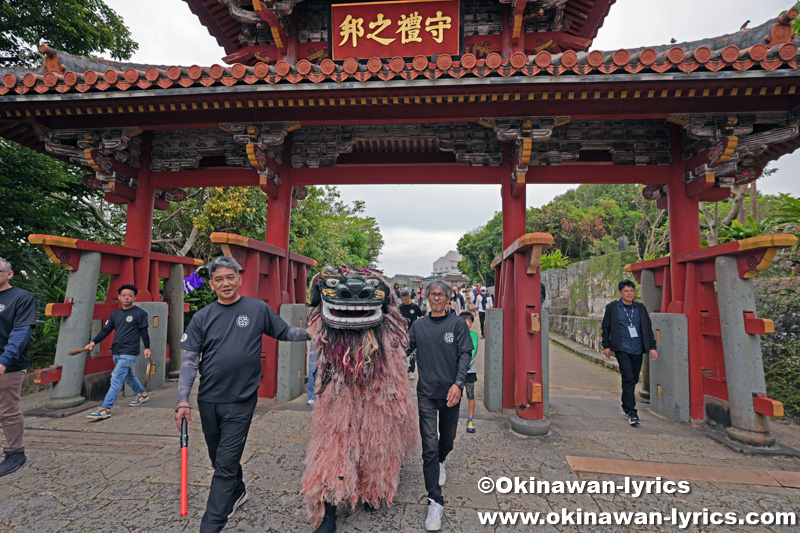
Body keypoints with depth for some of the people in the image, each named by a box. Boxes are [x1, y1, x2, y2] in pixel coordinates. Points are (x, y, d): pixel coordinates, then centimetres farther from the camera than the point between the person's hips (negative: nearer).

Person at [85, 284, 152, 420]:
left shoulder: (139, 313, -4)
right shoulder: (115, 314, 13)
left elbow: (143, 332, -4)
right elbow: (106, 330, 12)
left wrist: (147, 348, -7)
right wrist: (93, 342, -1)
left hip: (129, 353, -7)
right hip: (116, 352, 7)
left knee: (116, 379, -13)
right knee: (128, 376, 19)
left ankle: (106, 409, -13)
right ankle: (142, 394, 38)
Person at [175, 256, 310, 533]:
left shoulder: (258, 309, -3)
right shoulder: (202, 318, 1)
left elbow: (285, 332, 5)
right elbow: (189, 361, 0)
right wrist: (183, 400, -7)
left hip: (240, 401, -4)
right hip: (208, 400, 4)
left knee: (226, 464, -2)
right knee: (218, 458, 21)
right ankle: (237, 492, 46)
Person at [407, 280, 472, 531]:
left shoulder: (457, 324, -3)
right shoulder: (418, 325, 5)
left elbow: (465, 354, -8)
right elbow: (404, 350, 7)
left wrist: (458, 383, -19)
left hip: (450, 392, 0)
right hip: (426, 393, 0)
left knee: (448, 439, 18)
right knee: (429, 447, -2)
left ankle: (440, 463, 52)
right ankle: (435, 503, 7)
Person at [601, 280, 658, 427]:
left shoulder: (640, 308, 9)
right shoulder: (612, 307, 0)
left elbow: (648, 328, 12)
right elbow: (606, 327, 5)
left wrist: (652, 347, 6)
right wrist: (606, 346, 4)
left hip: (637, 350, 4)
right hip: (622, 349, -4)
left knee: (634, 380, 11)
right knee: (628, 379, -13)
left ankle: (625, 407, 30)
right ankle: (632, 413, -9)